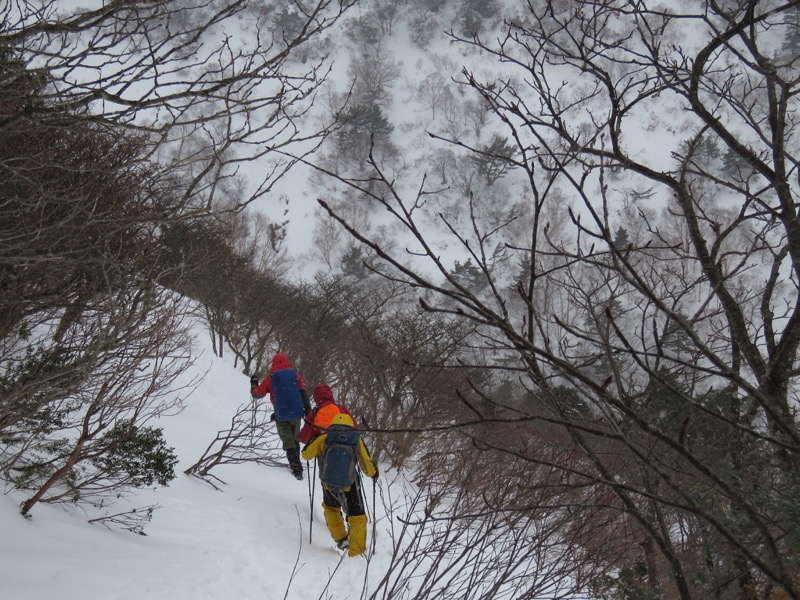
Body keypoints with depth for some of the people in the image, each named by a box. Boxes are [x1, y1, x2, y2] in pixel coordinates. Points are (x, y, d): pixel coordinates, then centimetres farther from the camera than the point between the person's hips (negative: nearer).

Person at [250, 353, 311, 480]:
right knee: (295, 440, 19)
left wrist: (254, 384, 28)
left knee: (288, 442, 1)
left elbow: (257, 394, 8)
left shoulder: (270, 379, 1)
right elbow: (303, 393, -3)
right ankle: (296, 464, 24)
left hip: (281, 416, -2)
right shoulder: (295, 375, 4)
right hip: (296, 414, 2)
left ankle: (297, 469, -9)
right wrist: (308, 409, -3)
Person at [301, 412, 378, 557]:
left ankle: (340, 539, 30)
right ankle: (356, 553, 3)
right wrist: (373, 472, 26)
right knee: (357, 518, 10)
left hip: (328, 484, 2)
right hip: (349, 485, -2)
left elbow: (306, 454, 8)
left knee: (330, 508, 32)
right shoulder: (356, 440, 1)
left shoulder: (324, 438, 1)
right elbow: (367, 465, 4)